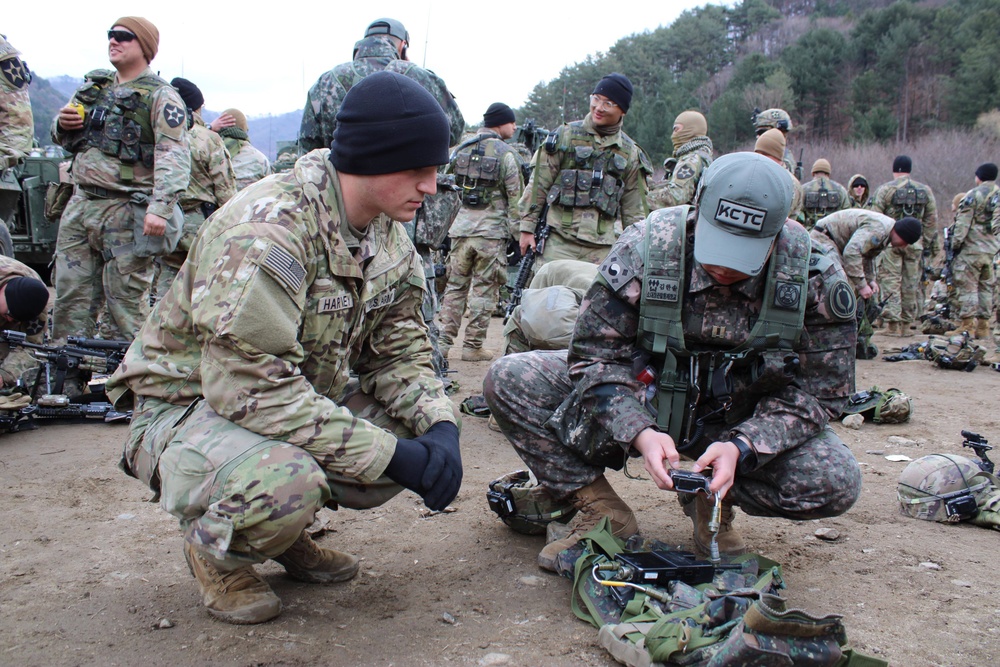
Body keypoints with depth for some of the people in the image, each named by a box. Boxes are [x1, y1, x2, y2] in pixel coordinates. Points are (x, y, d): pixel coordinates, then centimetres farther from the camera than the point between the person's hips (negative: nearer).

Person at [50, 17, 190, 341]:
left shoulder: (160, 96, -4)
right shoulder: (93, 86, 18)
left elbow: (175, 156, -18)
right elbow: (66, 140, 29)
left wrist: (161, 206, -31)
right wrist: (62, 125, 4)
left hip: (126, 211, -7)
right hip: (80, 204, 7)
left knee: (125, 305, -2)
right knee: (69, 298, 10)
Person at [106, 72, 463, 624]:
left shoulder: (389, 236, -2)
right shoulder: (265, 231, -30)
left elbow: (398, 349, 0)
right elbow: (251, 387, -34)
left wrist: (439, 426, -20)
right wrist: (390, 454, -32)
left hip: (299, 396, 8)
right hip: (188, 405, -8)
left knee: (423, 434, -11)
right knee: (285, 479, -38)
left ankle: (284, 528, 11)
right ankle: (214, 548, -1)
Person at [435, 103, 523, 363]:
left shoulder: (461, 148, 10)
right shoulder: (506, 153, -6)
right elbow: (515, 198, -7)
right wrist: (516, 232, -1)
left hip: (461, 226, 5)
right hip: (492, 230, -5)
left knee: (455, 285, 12)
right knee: (484, 290, 3)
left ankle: (441, 341, 10)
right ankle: (473, 346, 7)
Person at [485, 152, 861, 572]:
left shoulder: (815, 278, -20)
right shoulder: (645, 249, -22)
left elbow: (818, 392, -14)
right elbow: (596, 354, -16)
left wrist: (740, 448, -31)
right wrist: (640, 432, -34)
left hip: (741, 424, 0)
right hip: (640, 404, 0)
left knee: (836, 483, -27)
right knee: (508, 380, -17)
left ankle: (711, 499, 1)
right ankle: (601, 509, -8)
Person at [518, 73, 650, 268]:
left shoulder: (630, 153, 13)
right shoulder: (565, 136, 5)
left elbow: (634, 209, 17)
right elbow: (537, 184, 5)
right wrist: (527, 228, 0)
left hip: (602, 247, 2)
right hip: (559, 242, -2)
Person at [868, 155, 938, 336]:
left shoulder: (884, 190, -4)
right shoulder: (925, 191, 7)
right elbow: (931, 221, 8)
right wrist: (928, 244, 14)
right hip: (915, 243, 3)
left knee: (891, 280, 1)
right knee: (911, 283, 9)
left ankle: (893, 323, -5)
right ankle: (906, 323, 15)